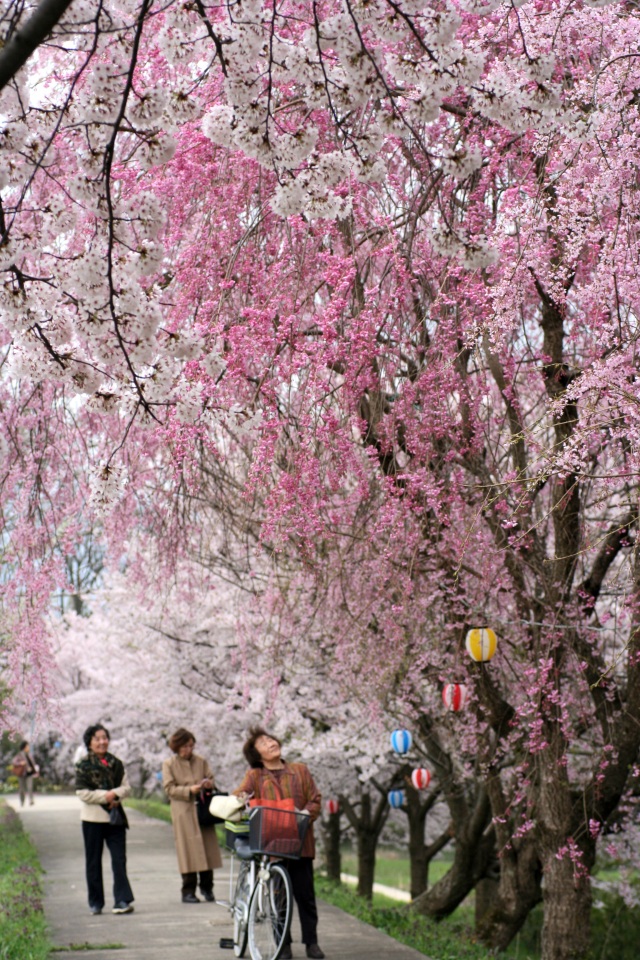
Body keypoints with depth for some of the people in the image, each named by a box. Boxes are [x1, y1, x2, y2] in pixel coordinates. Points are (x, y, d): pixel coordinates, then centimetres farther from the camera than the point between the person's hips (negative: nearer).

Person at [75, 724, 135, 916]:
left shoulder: (116, 763, 7)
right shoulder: (84, 765, -3)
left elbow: (126, 787, 6)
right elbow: (82, 792, -9)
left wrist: (115, 794, -14)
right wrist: (105, 796, -17)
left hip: (114, 816, 2)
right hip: (93, 817, -2)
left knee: (119, 858, -5)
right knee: (93, 861, 6)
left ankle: (123, 900, -5)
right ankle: (96, 903, 15)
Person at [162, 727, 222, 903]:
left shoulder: (201, 761, 10)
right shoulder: (169, 764, 1)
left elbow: (211, 778, 17)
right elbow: (169, 788, -4)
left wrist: (209, 784, -7)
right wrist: (189, 790, -16)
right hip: (183, 812, -3)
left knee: (207, 847, 2)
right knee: (188, 849, -3)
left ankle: (207, 887, 15)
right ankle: (188, 892, 4)